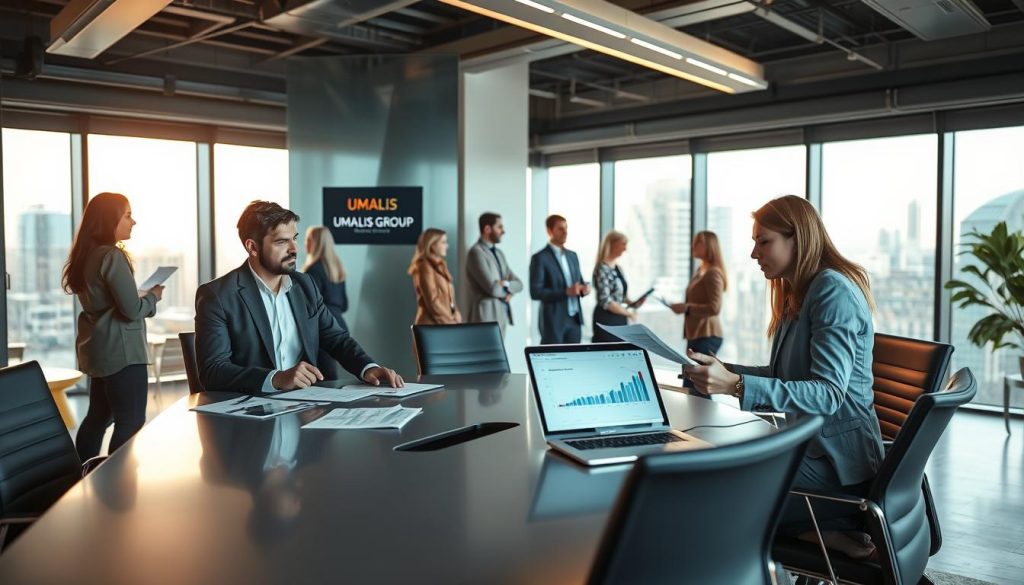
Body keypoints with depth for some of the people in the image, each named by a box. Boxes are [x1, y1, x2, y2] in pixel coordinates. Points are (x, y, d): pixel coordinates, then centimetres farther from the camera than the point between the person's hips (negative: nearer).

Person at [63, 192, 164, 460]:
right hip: (120, 350, -10)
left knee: (99, 416, 19)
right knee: (131, 421, -6)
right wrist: (153, 296, -3)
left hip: (98, 349, 10)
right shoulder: (112, 256, -17)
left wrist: (142, 295, 12)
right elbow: (132, 310, -21)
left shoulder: (87, 255, 10)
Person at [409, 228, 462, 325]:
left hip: (444, 324, 9)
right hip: (432, 324, -9)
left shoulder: (440, 266, 16)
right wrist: (449, 321, -11)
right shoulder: (425, 268, -11)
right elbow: (432, 301, -17)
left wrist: (456, 315, 2)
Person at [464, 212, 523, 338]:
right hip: (486, 317, -8)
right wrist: (508, 289, 1)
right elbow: (493, 288, -19)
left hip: (501, 316, 9)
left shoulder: (499, 253, 17)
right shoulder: (476, 253, -11)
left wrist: (505, 284, -8)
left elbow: (518, 284, 14)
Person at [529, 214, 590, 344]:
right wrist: (566, 292, -22)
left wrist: (584, 288, -3)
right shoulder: (540, 258, -8)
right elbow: (535, 292, -15)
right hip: (554, 320, -6)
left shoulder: (572, 255, 14)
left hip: (574, 319, 6)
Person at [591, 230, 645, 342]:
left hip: (620, 320, 9)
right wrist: (628, 313, -12)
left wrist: (632, 304, 2)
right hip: (606, 320, -9)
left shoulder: (618, 268, 12)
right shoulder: (602, 269, -14)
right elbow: (605, 301, -20)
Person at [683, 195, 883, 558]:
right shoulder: (799, 295, 14)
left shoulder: (834, 290, -16)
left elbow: (828, 393, -26)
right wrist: (723, 372, 2)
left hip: (836, 457, -9)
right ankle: (825, 526, 1)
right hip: (810, 442, 10)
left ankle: (832, 526, -4)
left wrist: (737, 386, -38)